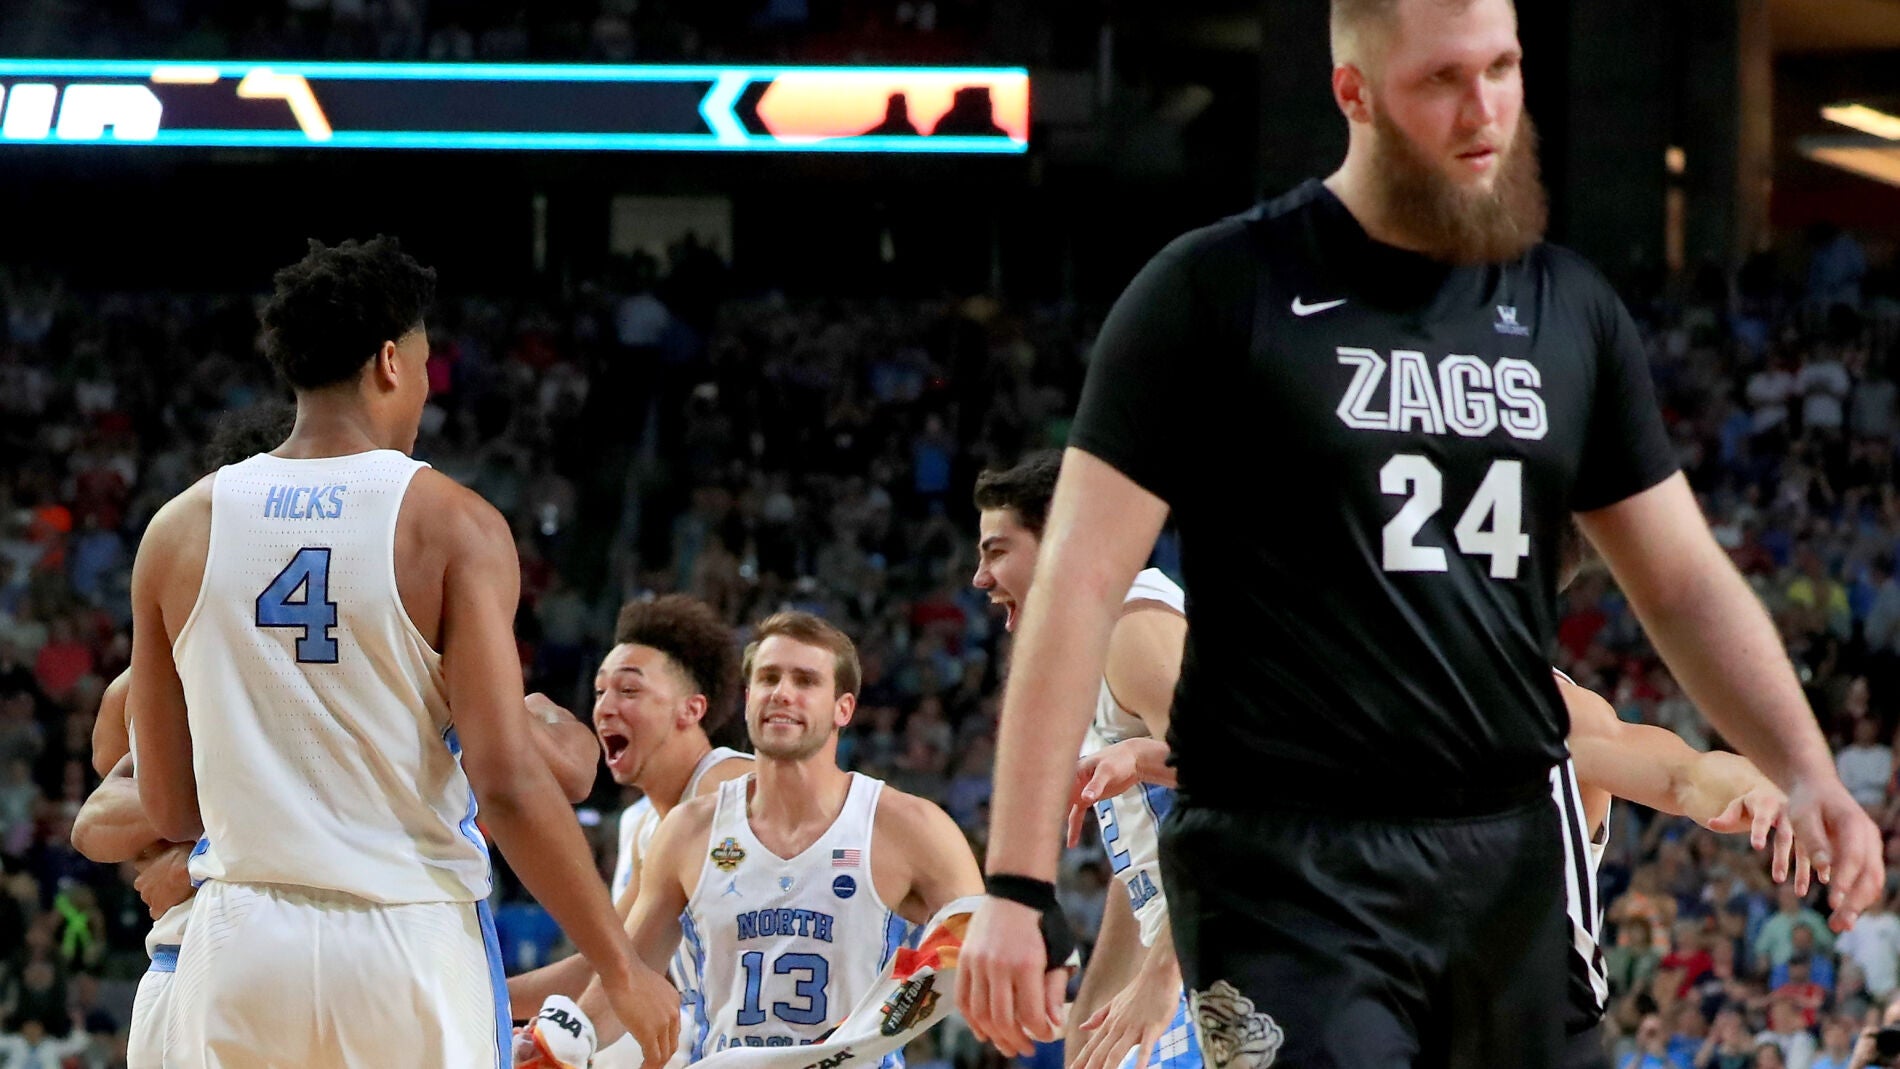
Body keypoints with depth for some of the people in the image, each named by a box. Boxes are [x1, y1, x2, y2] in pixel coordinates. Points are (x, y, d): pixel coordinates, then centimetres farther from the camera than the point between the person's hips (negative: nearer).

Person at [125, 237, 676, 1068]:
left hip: (241, 939, 3)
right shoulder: (451, 527, -5)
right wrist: (621, 968, -4)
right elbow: (507, 783, -12)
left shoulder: (180, 530, 6)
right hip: (411, 937, -3)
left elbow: (167, 808, 9)